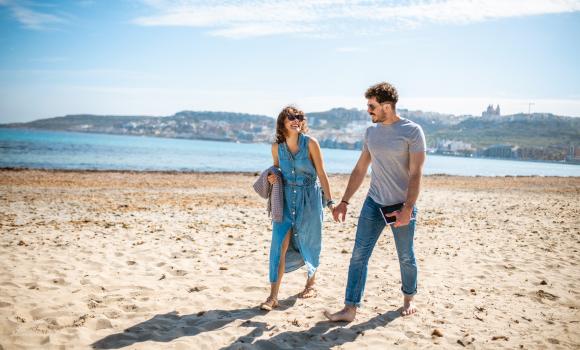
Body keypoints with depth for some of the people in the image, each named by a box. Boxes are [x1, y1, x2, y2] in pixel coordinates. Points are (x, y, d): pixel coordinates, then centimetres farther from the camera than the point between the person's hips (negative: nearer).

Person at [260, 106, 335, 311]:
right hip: (286, 198, 2)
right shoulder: (277, 146, 0)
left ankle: (311, 283, 35)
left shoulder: (310, 143, -9)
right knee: (280, 244, -8)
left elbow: (321, 173, -6)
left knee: (308, 242, 10)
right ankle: (273, 296, -5)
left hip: (309, 197, -2)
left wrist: (330, 201, -8)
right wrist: (272, 178, -7)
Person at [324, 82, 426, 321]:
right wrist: (344, 202, 9)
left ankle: (408, 298, 35)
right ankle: (350, 309, 1)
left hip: (401, 205, -4)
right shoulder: (371, 131, 7)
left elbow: (416, 174, -13)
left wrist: (407, 208, -21)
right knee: (359, 255, -3)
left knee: (406, 257, 11)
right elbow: (359, 170, 12)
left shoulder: (412, 131, -9)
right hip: (373, 203, 4)